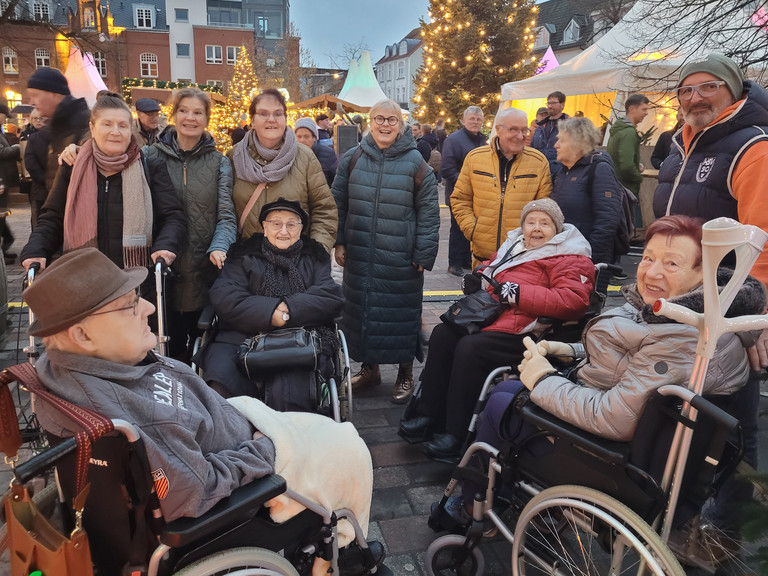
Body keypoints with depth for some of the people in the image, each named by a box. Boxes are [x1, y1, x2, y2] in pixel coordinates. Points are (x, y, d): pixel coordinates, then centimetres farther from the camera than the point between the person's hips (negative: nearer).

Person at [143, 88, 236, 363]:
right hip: (164, 268, 0)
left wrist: (219, 247, -20)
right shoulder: (152, 155, 6)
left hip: (205, 269, 1)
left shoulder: (219, 163, 6)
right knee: (170, 344, 7)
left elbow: (226, 214, -2)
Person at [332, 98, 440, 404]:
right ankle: (369, 367, 31)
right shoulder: (353, 158, 6)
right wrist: (339, 242, 5)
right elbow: (339, 202, 11)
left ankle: (405, 374, 22)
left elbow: (428, 210, -3)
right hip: (359, 256, 3)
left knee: (401, 314, 4)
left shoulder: (415, 162, -2)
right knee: (361, 309, 12)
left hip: (400, 260, -3)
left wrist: (424, 254, -8)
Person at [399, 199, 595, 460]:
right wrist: (476, 279, 12)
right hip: (489, 318, 9)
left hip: (522, 332, -8)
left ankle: (456, 434, -16)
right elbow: (491, 267, 38)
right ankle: (430, 415, 1)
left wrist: (519, 293, -21)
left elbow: (573, 300, -20)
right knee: (442, 334, -6)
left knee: (470, 348, -27)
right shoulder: (515, 245, 20)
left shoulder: (570, 258, -3)